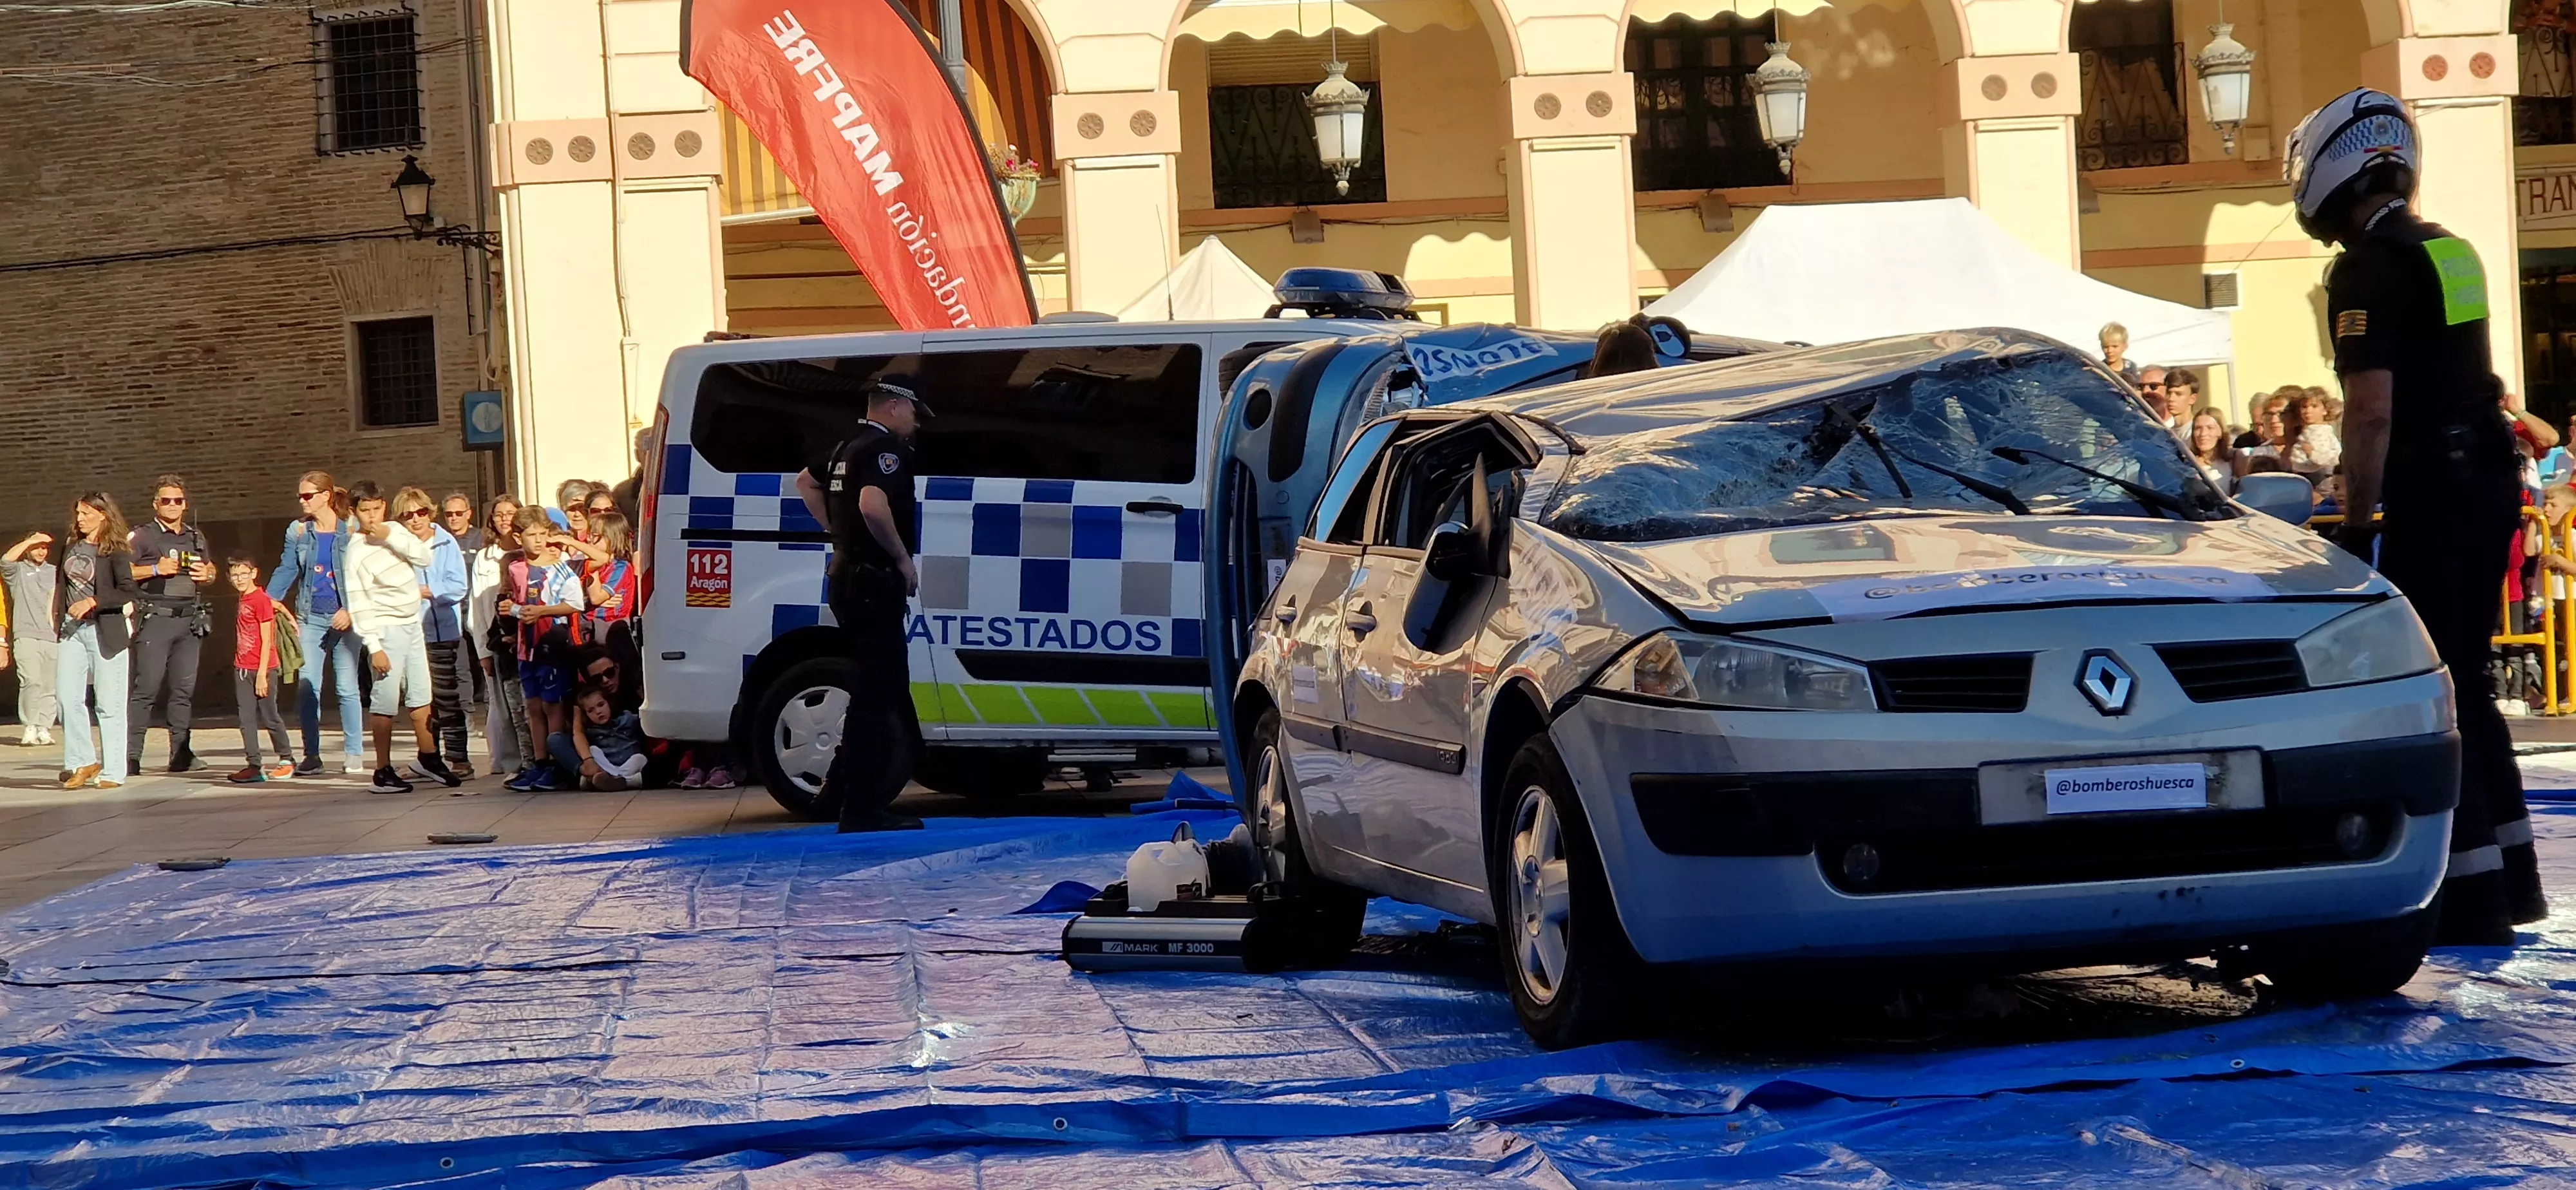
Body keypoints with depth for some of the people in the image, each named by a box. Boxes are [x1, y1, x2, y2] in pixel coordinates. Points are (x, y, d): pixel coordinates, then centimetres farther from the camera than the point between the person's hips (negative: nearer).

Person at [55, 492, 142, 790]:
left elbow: (130, 592, -18)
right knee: (67, 696, -5)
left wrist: (92, 602, -22)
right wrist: (58, 621, 17)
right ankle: (83, 761, 7)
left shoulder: (115, 551, -8)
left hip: (105, 631, -6)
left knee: (109, 704, -2)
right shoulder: (71, 545, 11)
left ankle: (113, 772, 4)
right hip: (72, 631, 6)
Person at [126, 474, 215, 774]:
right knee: (147, 687, -11)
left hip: (189, 619, 6)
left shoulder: (196, 537, 19)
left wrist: (207, 574, 8)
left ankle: (180, 753, 9)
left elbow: (211, 568, 31)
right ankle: (131, 755, -11)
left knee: (184, 688, 5)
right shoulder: (142, 536, 1)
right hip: (155, 618, -6)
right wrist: (155, 569, -15)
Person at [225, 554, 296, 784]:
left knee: (270, 717, 2)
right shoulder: (243, 601, 9)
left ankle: (287, 759, 16)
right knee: (247, 719, 2)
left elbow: (266, 641, -14)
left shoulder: (261, 600, -12)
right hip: (242, 669, 7)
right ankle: (253, 766, 2)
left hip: (262, 670, -7)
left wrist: (262, 674, -17)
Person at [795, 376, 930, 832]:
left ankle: (843, 785, 24)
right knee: (879, 693, -8)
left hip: (846, 576, 10)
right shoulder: (886, 448, -14)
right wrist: (902, 557, -19)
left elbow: (806, 481, 33)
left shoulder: (846, 448, 16)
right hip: (873, 582, -10)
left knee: (874, 687, 20)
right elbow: (873, 504, -31)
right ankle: (862, 807, -8)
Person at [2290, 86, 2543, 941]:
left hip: (2433, 497, -9)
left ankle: (2472, 898, -5)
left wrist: (2356, 521, -16)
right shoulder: (2450, 252, 16)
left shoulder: (2370, 269, -14)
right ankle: (2510, 877, 22)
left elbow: (2372, 409, -20)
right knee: (2465, 682, 17)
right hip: (2489, 482, 9)